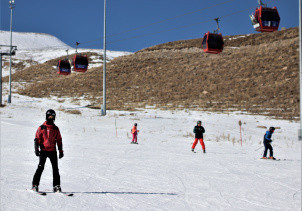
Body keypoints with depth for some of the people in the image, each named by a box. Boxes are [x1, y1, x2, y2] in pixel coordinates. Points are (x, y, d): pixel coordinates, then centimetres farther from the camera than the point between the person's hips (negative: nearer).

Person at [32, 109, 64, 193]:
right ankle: (35, 185, -3)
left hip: (53, 151, 3)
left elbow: (59, 140, 16)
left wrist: (61, 151, 12)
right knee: (40, 167, -8)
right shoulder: (41, 128, 3)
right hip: (43, 151, -3)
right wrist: (36, 149, -8)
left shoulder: (56, 129, 12)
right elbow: (37, 139, 2)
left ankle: (56, 186, 4)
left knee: (55, 168, -1)